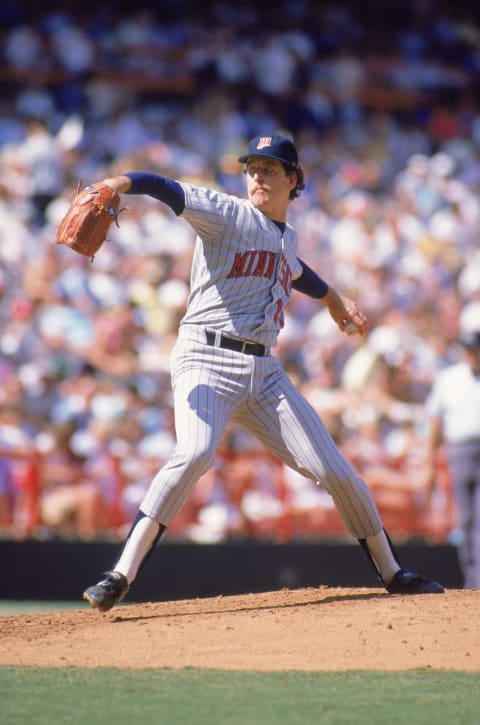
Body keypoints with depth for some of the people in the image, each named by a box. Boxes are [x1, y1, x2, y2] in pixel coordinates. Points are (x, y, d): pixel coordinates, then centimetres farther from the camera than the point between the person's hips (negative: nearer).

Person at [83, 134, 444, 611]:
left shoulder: (286, 236, 19)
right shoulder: (228, 214, -2)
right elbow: (171, 191, -19)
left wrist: (332, 299, 57)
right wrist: (118, 184, -38)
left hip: (264, 371, 6)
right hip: (207, 360, -6)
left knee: (335, 470, 5)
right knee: (195, 453, -33)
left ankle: (390, 572, 25)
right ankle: (120, 577, -31)